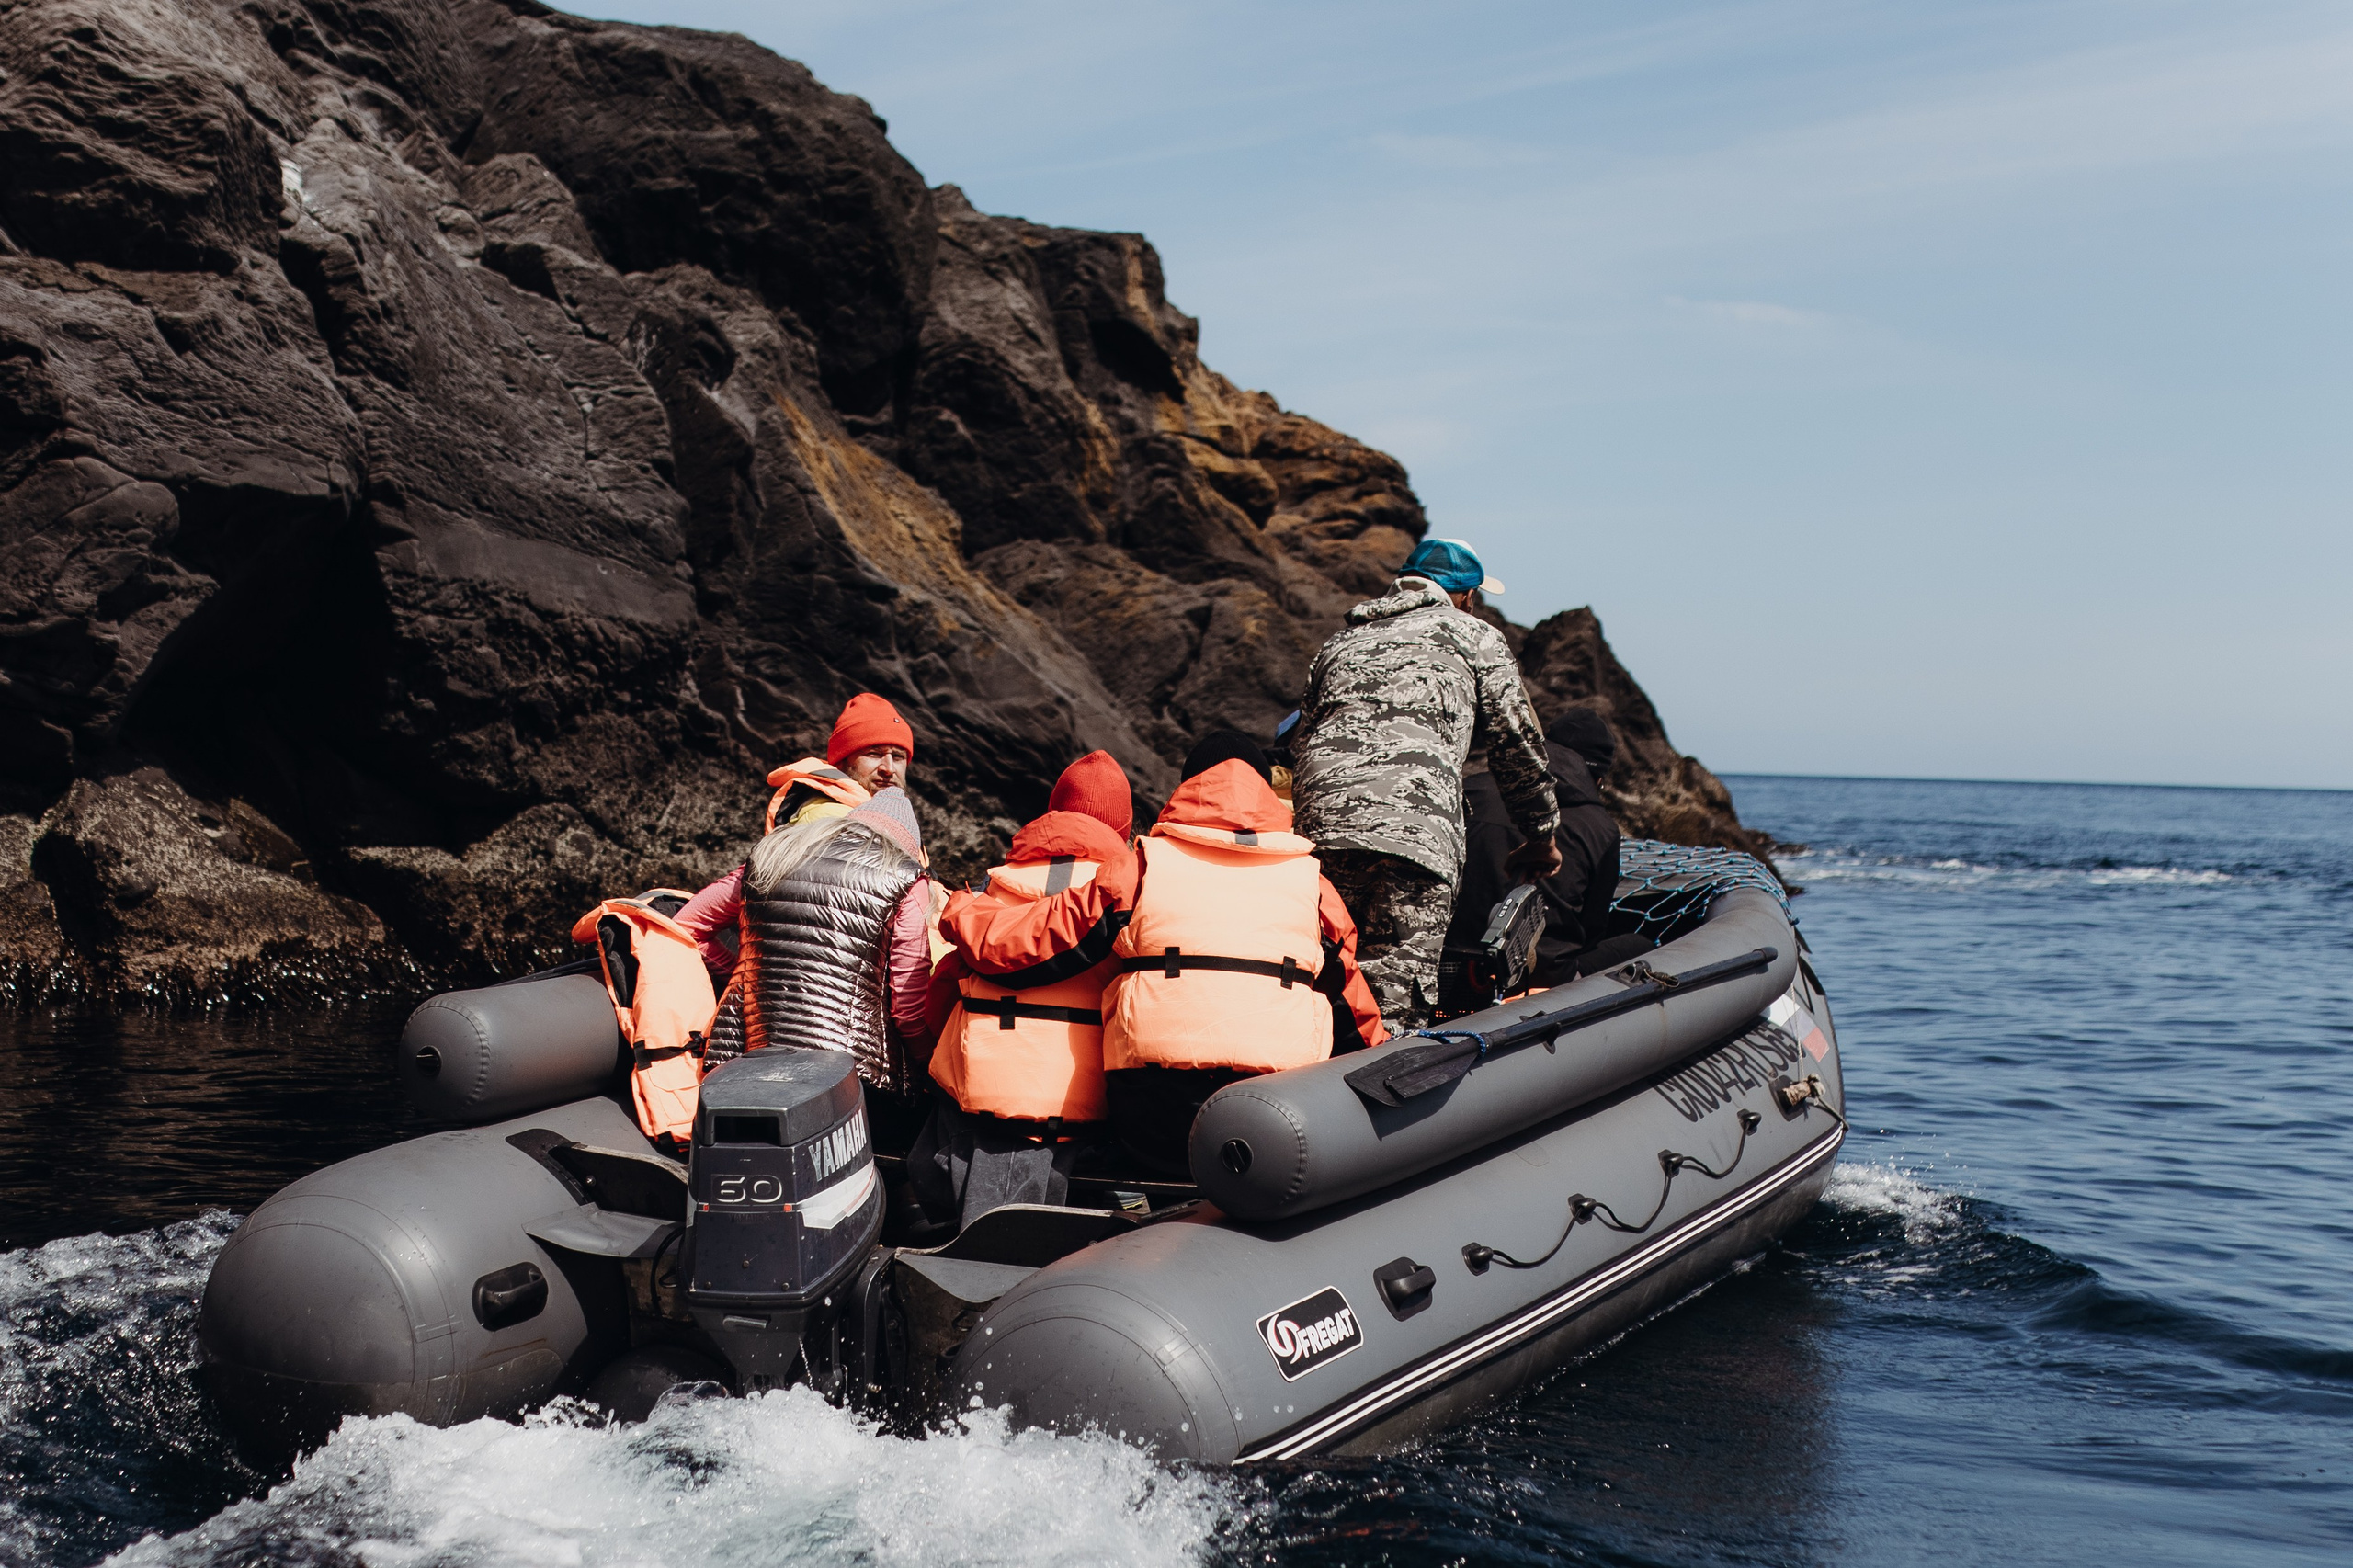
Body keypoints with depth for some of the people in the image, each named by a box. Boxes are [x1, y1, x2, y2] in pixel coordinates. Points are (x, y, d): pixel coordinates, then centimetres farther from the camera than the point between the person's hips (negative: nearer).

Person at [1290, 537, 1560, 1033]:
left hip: (1317, 816, 5)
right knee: (1394, 1010, -9)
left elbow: (1301, 741, 29)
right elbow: (1517, 742, 17)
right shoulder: (1475, 636, 19)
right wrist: (1542, 836, 28)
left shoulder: (1342, 639, 32)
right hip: (1415, 823, -5)